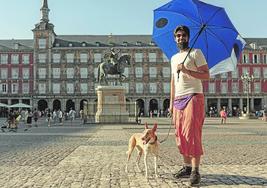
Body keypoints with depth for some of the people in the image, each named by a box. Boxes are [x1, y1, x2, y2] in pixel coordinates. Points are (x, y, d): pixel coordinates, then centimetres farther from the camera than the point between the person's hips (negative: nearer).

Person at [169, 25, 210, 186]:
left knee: (192, 134, -12)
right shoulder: (174, 58, 22)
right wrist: (171, 102, 17)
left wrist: (186, 70, -17)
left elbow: (206, 75, -6)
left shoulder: (195, 53, 3)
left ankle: (195, 171, -9)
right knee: (181, 135, 5)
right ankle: (187, 167, 13)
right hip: (178, 100, 7)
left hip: (193, 97, -6)